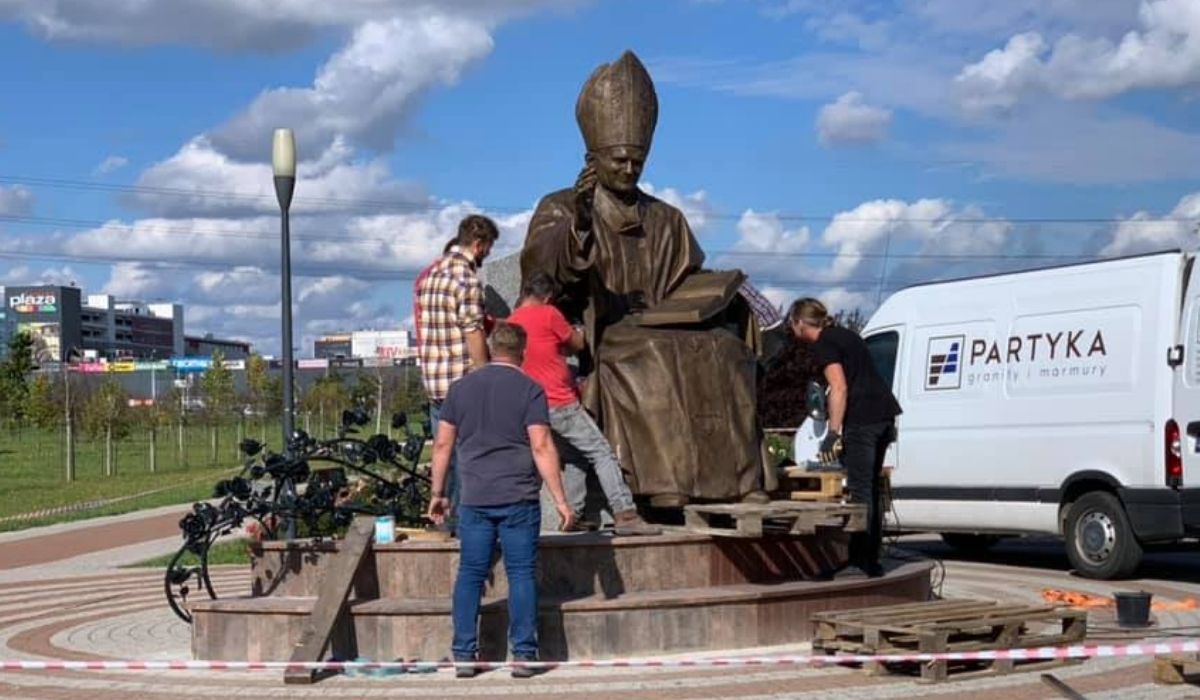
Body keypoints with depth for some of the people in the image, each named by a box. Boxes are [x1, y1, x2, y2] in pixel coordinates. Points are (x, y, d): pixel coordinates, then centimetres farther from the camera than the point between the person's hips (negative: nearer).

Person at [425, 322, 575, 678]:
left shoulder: (461, 387, 8)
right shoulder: (529, 390, -4)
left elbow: (442, 443, 9)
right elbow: (542, 448, -10)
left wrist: (437, 494, 17)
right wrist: (560, 499, -7)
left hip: (475, 500, 3)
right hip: (519, 499, -3)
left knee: (470, 574, 8)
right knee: (522, 573, 2)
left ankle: (464, 655, 8)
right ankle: (523, 654, 2)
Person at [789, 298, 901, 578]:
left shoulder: (822, 345, -5)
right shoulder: (845, 335, 23)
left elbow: (839, 388, -15)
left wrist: (834, 432, -16)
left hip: (862, 418, -9)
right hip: (884, 412, 9)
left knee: (859, 490, -7)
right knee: (870, 489, 14)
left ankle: (859, 562, -8)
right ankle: (872, 560, 16)